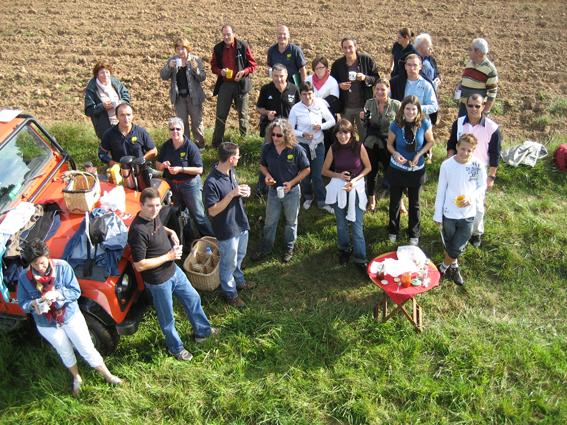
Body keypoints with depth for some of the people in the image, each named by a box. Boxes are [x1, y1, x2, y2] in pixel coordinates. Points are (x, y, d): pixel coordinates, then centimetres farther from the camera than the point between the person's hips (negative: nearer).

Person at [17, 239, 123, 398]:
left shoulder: (62, 266, -20)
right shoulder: (24, 278, -15)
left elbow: (76, 291, -16)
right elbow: (22, 303, -6)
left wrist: (57, 294, -35)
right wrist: (33, 303, -29)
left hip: (71, 317, -2)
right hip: (46, 325, 2)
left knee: (87, 350, 8)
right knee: (65, 353, 22)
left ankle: (108, 376, 28)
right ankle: (76, 379, 47)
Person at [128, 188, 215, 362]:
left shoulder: (153, 216, -6)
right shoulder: (138, 231, -32)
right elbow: (139, 265, -30)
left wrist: (170, 232, -1)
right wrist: (168, 256, -24)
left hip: (174, 270, 8)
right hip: (158, 281, -8)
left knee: (192, 298, 24)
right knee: (167, 317, 15)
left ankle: (202, 331, 48)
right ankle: (175, 347, 40)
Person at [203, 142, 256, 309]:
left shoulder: (231, 172, -2)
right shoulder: (212, 182, -30)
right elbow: (213, 211, -28)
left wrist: (242, 191, -2)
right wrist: (231, 194, -33)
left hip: (241, 223, 8)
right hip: (227, 230, -8)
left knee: (239, 256, 28)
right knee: (229, 263, 12)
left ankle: (239, 281, 52)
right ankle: (230, 293, 33)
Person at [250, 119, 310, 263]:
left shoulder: (296, 150, -20)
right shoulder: (267, 148, -11)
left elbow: (306, 169, -10)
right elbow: (263, 165, 6)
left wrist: (292, 183, -20)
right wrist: (267, 176, -16)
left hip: (292, 192, -2)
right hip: (273, 191, 2)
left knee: (291, 222, 17)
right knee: (270, 222, 16)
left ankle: (289, 249, 39)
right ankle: (266, 247, 37)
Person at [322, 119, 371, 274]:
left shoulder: (359, 147, -11)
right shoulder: (333, 149, -7)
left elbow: (368, 167, 0)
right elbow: (325, 170, 4)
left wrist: (355, 180, -14)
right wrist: (339, 175, -13)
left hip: (356, 187, -2)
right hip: (338, 188, 2)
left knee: (357, 225, -3)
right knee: (341, 223, 15)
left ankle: (361, 259, 8)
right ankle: (345, 249, 39)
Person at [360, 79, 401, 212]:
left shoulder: (396, 105, -7)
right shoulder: (369, 103, 2)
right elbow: (366, 126, 10)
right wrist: (364, 119, -12)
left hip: (388, 145, -3)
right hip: (371, 144, 3)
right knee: (371, 172, 14)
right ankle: (372, 201, 35)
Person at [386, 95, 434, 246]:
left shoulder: (424, 124, -16)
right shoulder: (396, 125, -15)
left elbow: (430, 142, -1)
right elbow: (389, 144, -1)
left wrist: (419, 154, -17)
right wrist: (395, 154, -22)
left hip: (416, 170, 0)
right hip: (397, 169, 0)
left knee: (415, 204, 14)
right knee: (395, 201, 15)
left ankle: (414, 234, 34)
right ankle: (393, 231, 38)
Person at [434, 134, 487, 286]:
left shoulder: (478, 166, -12)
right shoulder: (447, 165, -11)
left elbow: (482, 186, 3)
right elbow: (441, 190, -2)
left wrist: (471, 198, -18)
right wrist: (437, 214, 2)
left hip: (467, 214, 0)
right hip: (449, 213, 0)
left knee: (458, 248, 3)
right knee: (450, 245, 16)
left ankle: (444, 268, 30)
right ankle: (454, 266, 42)